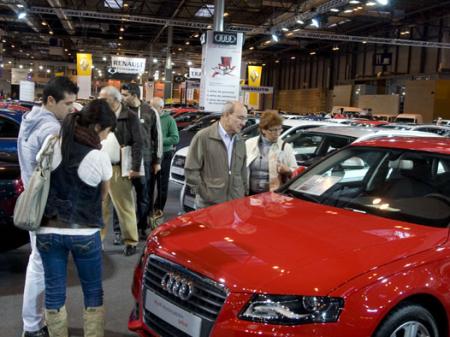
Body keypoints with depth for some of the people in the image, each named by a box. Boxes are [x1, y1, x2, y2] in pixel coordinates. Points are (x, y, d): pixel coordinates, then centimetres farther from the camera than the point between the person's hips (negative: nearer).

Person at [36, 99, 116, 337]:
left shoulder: (50, 145, -2)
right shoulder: (99, 157, -10)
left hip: (48, 231, 3)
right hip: (85, 233, -3)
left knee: (54, 292, 13)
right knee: (93, 292, 14)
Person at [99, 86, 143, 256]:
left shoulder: (130, 117, -4)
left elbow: (137, 143, -9)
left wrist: (135, 167, -15)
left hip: (119, 169, -5)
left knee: (125, 208, 1)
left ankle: (130, 241, 10)